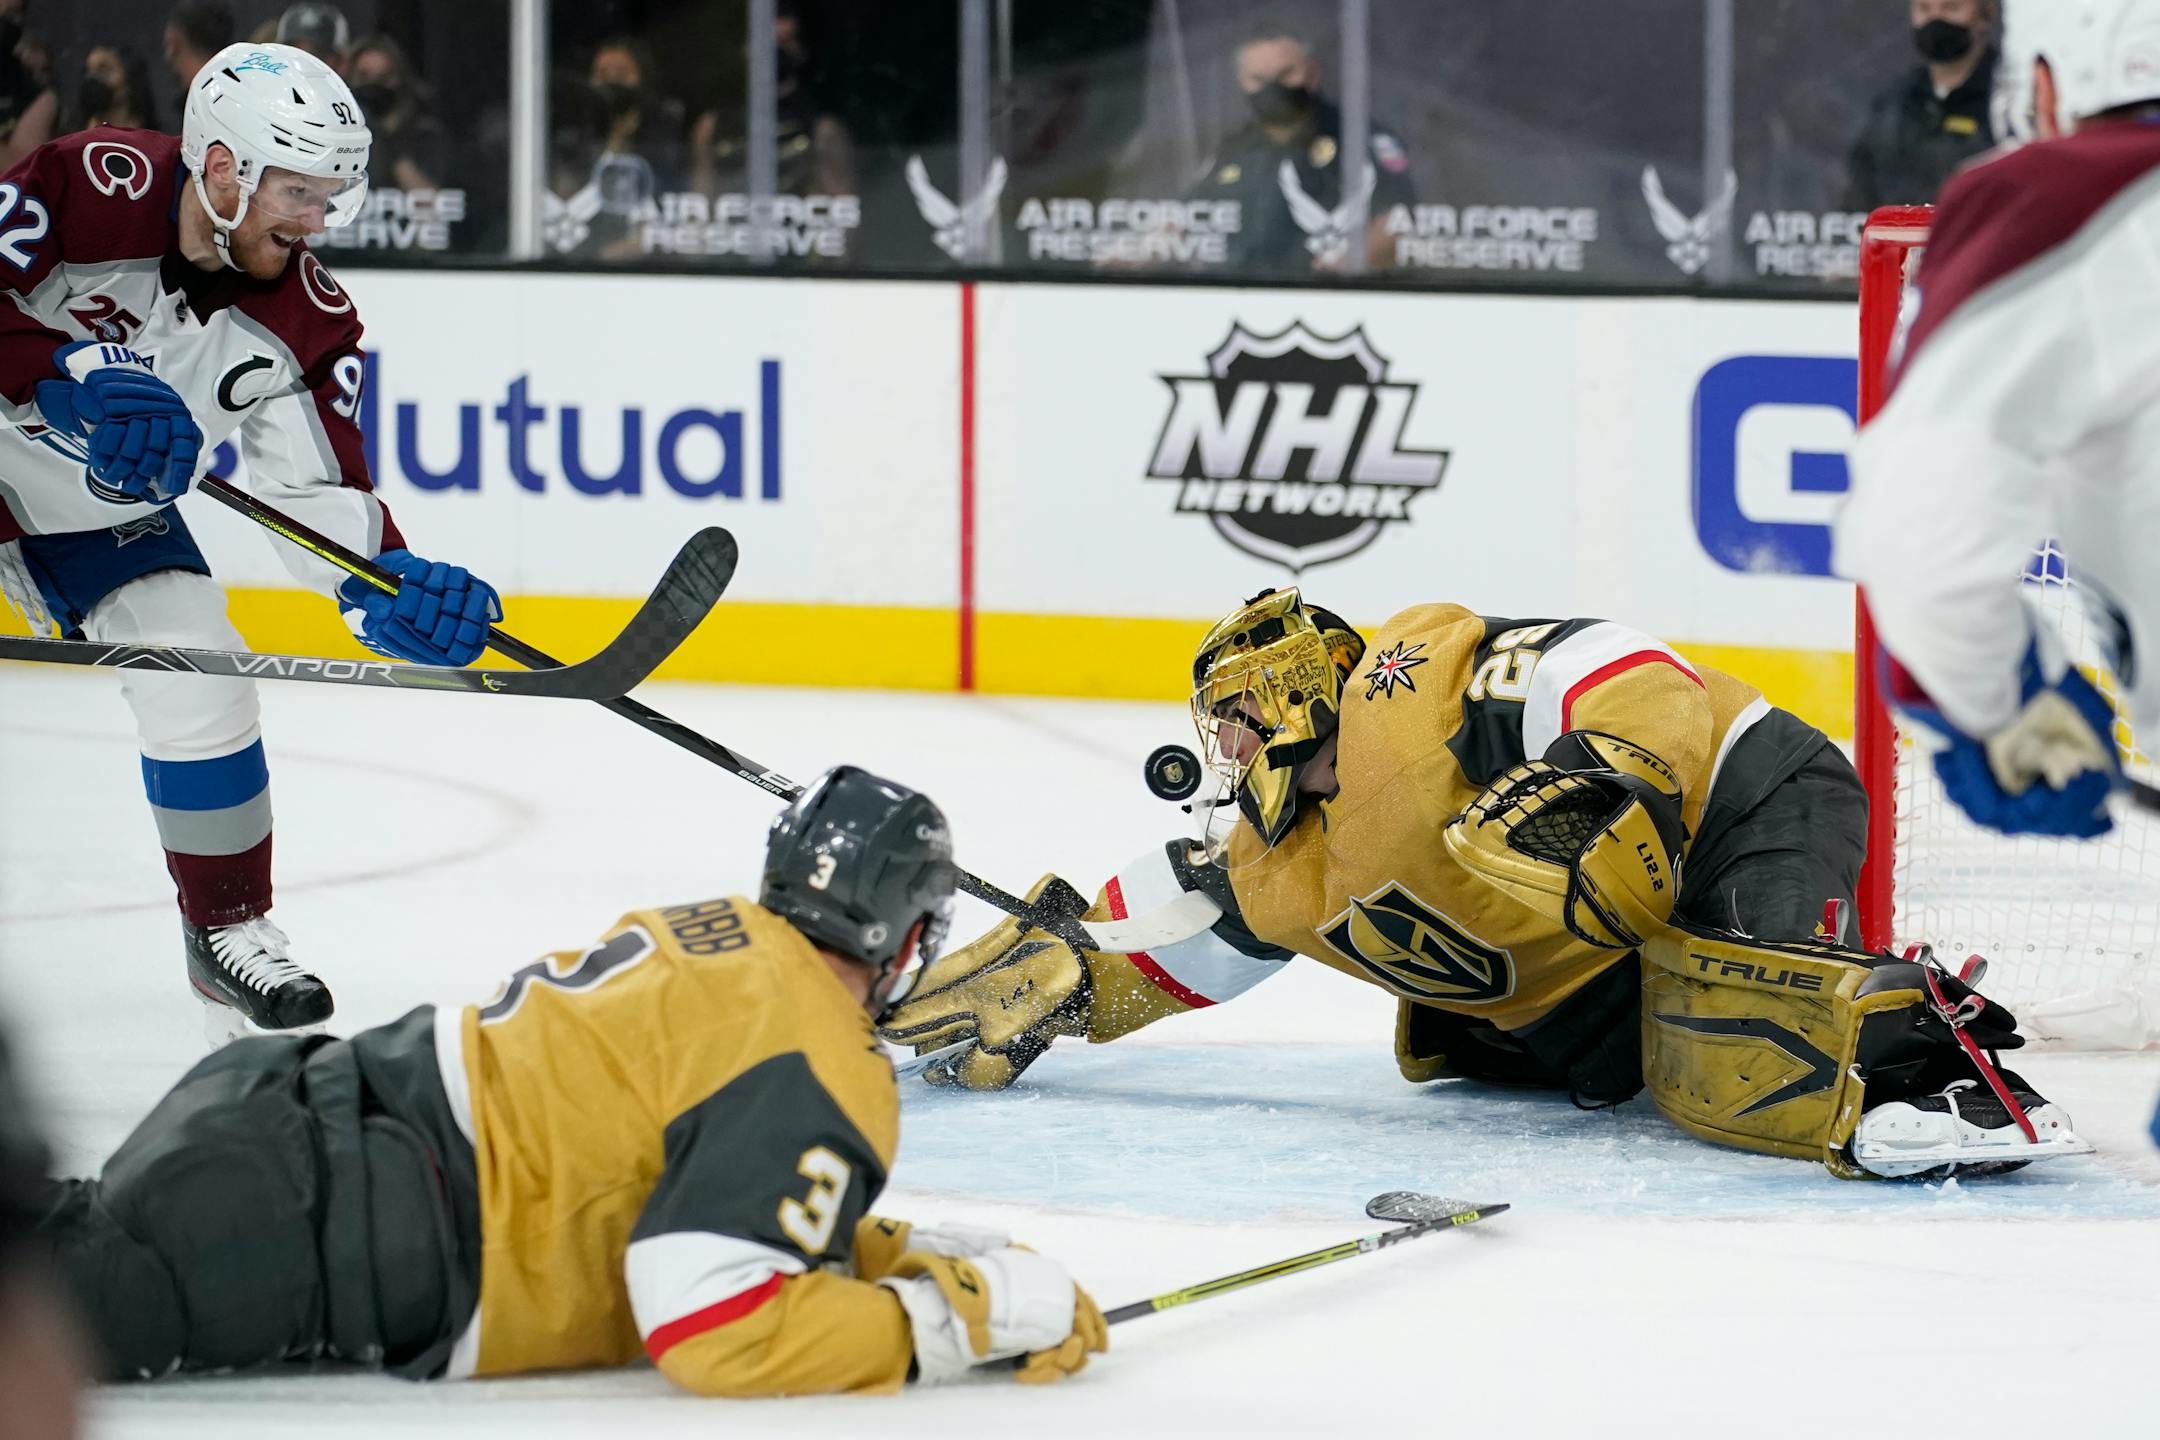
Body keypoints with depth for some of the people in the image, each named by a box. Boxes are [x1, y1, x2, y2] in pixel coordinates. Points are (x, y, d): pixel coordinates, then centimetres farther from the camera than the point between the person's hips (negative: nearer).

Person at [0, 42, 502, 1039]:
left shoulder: (305, 323, -12)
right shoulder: (92, 188, -27)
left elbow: (314, 489, -12)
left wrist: (387, 583, -30)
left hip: (108, 513, 5)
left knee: (202, 684, -5)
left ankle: (228, 928, 13)